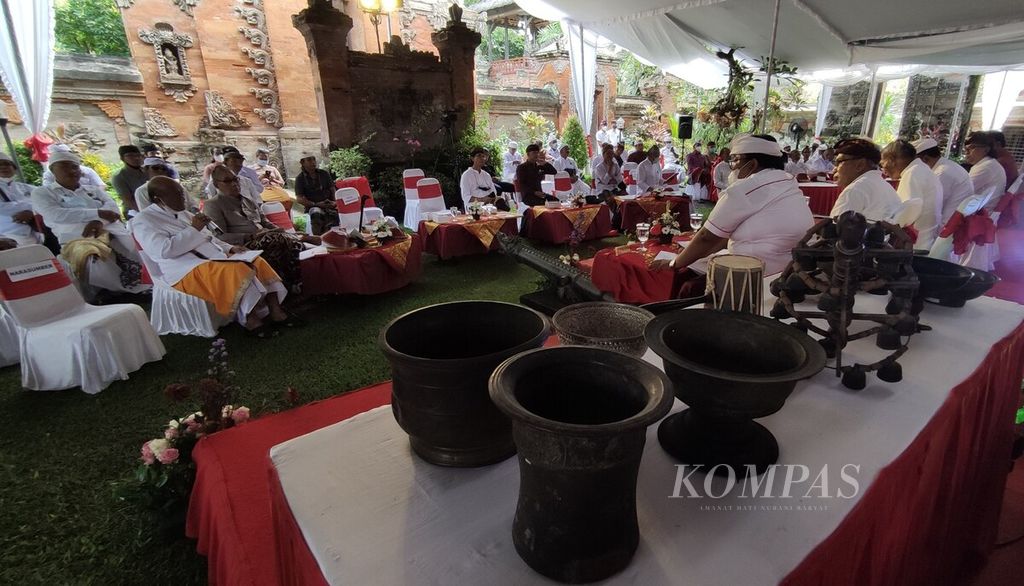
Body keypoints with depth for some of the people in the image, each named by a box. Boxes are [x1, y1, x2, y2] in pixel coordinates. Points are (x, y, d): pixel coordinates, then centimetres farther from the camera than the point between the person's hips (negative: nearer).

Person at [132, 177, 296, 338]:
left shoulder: (183, 214, 21)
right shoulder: (143, 220, -2)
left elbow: (208, 238, 24)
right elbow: (164, 250, -17)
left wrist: (230, 248, 5)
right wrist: (193, 229, -12)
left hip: (214, 258, 8)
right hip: (187, 270, -8)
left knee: (257, 262, -11)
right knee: (236, 270, -34)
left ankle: (275, 311, -16)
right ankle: (249, 319, -24)